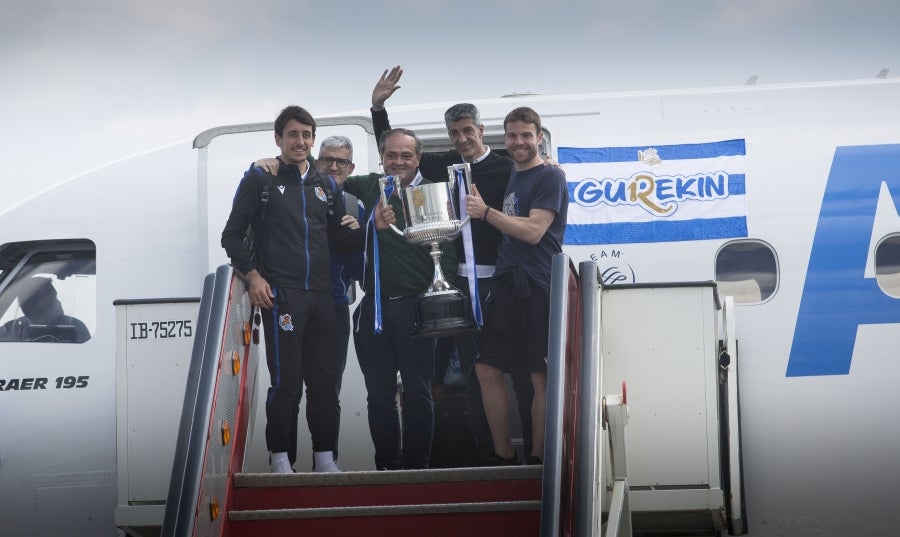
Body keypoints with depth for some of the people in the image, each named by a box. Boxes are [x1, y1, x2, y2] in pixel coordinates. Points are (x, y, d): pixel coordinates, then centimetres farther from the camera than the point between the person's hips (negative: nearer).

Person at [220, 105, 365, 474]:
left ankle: (325, 460, 12)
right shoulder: (260, 179, 4)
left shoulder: (325, 186, 18)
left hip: (321, 296, 5)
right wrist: (253, 277, -9)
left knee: (325, 381, 5)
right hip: (279, 295, -5)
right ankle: (281, 461, -3)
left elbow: (341, 242, 19)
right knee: (286, 381, -9)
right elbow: (232, 235, 3)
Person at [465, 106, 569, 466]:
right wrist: (475, 208, 11)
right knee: (487, 370, 6)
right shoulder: (513, 179, 19)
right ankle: (504, 457, 14)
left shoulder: (550, 178, -5)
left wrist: (486, 212, -15)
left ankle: (538, 460, 1)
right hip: (508, 284, 8)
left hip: (538, 287, -8)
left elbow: (533, 231, -15)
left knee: (542, 376, -4)